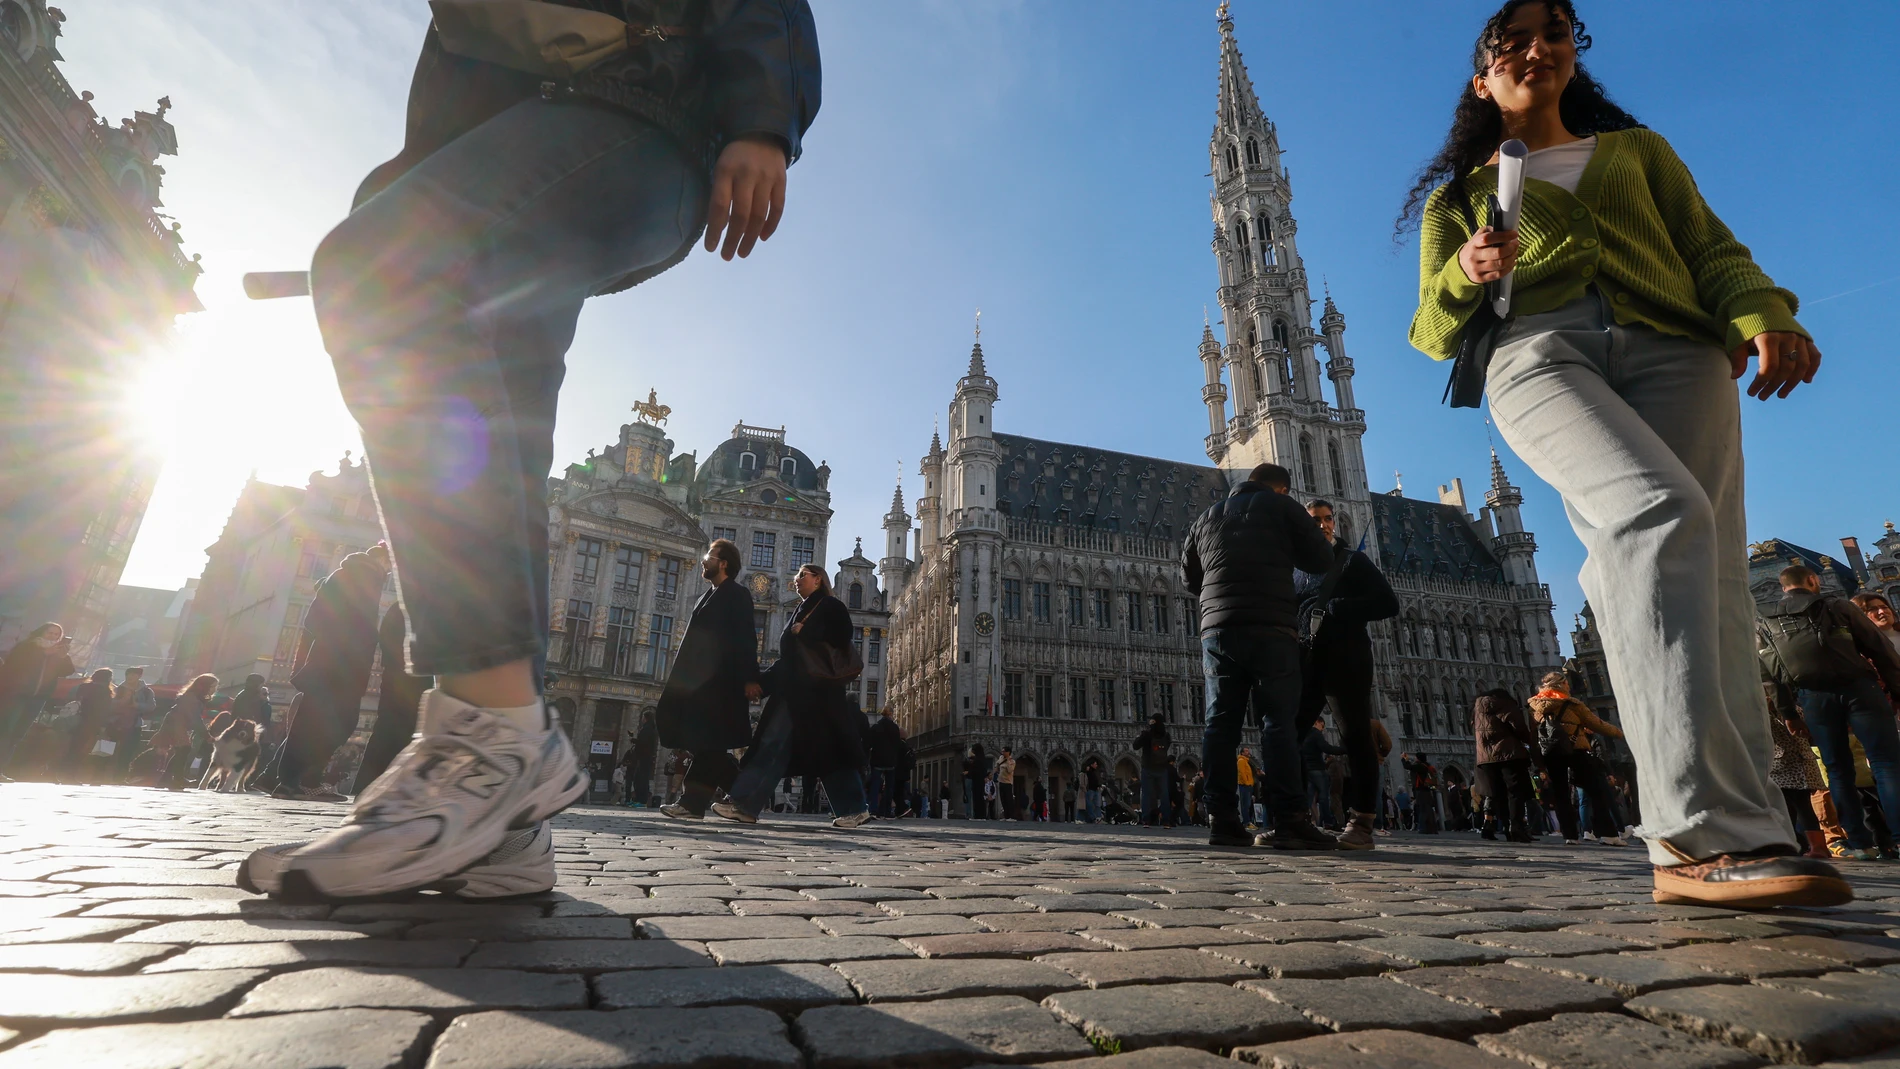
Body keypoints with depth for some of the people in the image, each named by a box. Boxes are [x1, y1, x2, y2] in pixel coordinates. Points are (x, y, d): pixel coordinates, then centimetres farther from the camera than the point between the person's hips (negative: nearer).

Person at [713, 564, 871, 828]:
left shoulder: (832, 607, 0)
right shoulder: (802, 611, 23)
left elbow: (841, 641, -15)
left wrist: (804, 632, -11)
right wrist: (762, 682, 15)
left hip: (819, 689, -8)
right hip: (794, 690, 8)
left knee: (828, 749, -5)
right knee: (773, 744, 0)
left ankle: (854, 808, 5)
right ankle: (744, 804, -4)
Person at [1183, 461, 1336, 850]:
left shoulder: (1208, 516, 22)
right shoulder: (1280, 506, 8)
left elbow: (1190, 575, 26)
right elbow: (1322, 558, 7)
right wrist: (1283, 553, 24)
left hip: (1217, 628, 4)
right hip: (1269, 627, -4)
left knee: (1221, 723, 0)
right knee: (1278, 721, -6)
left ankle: (1223, 820, -3)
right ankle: (1288, 821, -11)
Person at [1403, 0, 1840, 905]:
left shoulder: (1638, 149, 31)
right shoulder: (1458, 193, 27)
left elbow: (1712, 250, 19)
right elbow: (1434, 333, 17)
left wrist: (1763, 314, -3)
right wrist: (1463, 277, -6)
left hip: (1671, 349, 3)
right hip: (1535, 356, -2)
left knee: (1707, 573, -17)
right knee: (1658, 509, -32)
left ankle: (1694, 848, -20)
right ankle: (1712, 826, -37)